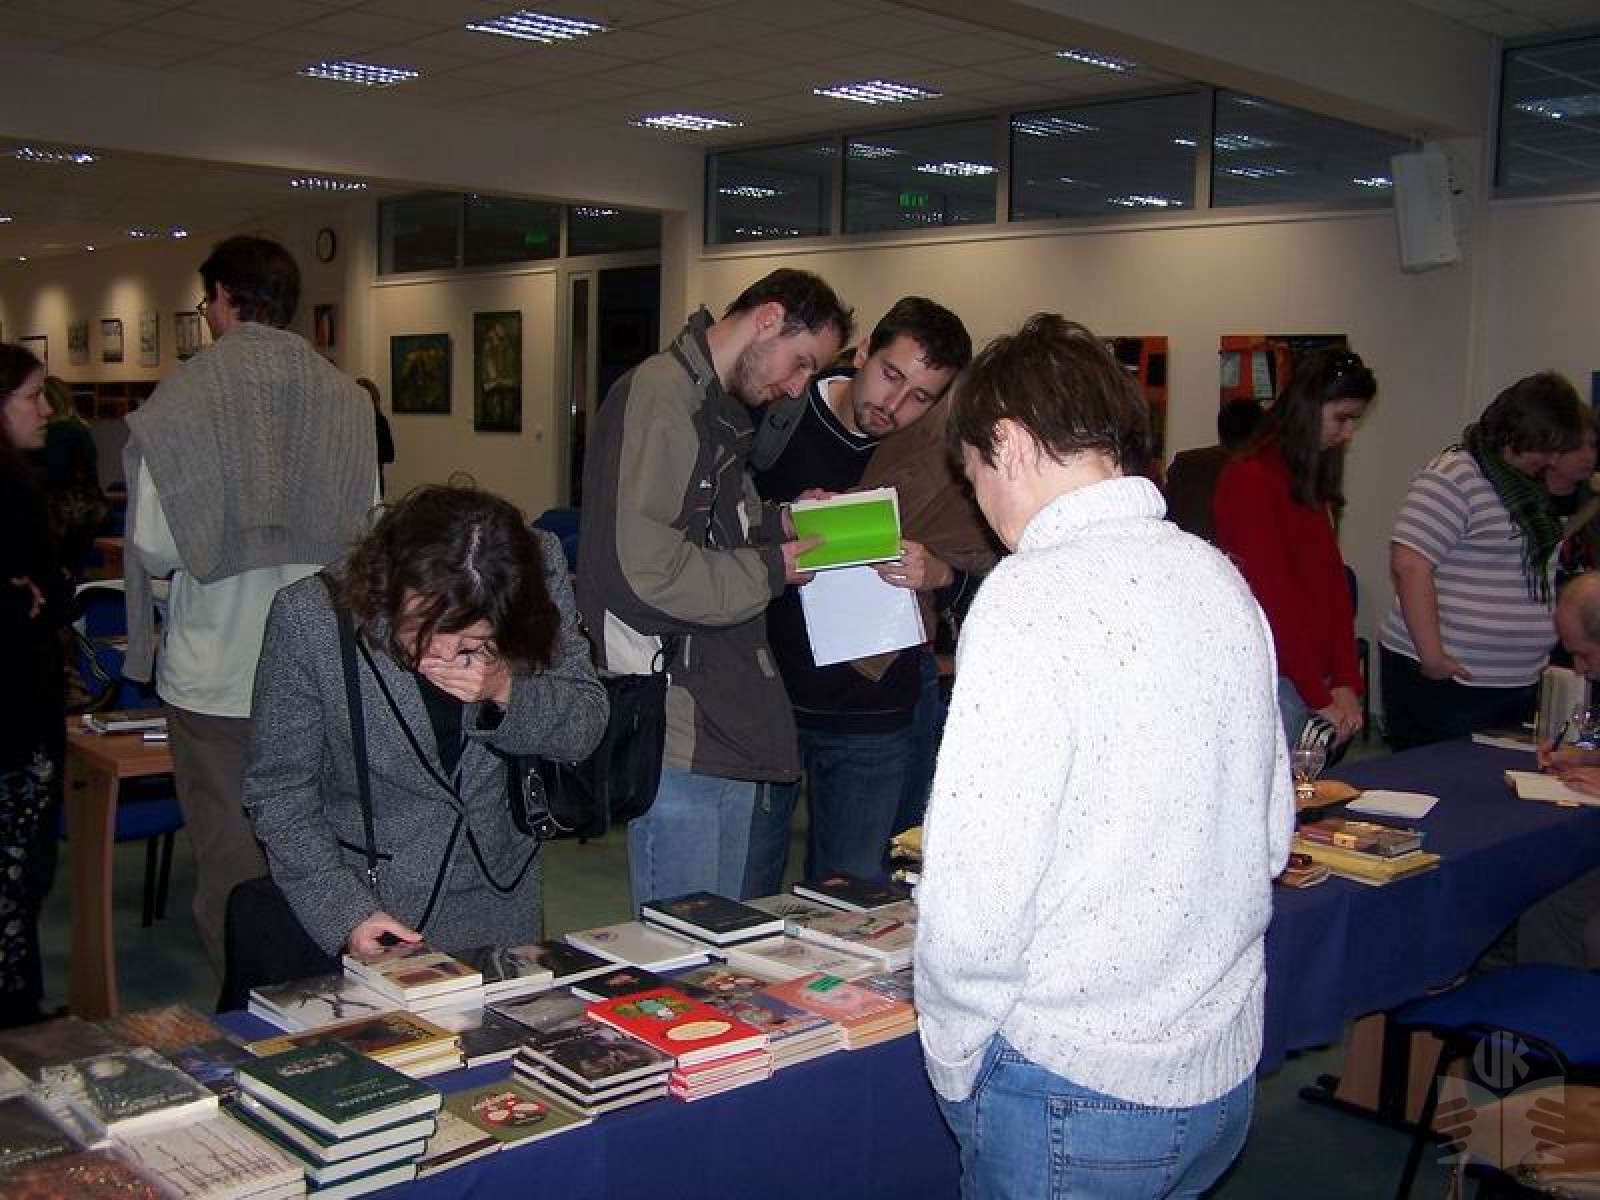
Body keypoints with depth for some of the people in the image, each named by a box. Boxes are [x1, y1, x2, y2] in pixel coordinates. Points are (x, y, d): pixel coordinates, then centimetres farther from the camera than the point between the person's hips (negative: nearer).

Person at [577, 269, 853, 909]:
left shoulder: (721, 408, 18)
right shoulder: (657, 395, -14)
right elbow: (641, 568, -24)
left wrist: (776, 524, 10)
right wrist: (769, 570, -11)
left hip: (731, 726, 10)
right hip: (676, 731, -10)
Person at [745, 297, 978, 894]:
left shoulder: (939, 456, -3)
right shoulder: (775, 418, -7)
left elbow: (979, 577, 4)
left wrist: (938, 575, -18)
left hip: (873, 717, 1)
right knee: (743, 896, 7)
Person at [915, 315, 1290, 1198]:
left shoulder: (1033, 595, -20)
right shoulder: (1220, 578, 3)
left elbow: (975, 889, -21)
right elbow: (1269, 834, 11)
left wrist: (955, 1071, -6)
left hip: (1073, 1088, -7)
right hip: (1223, 1073, 7)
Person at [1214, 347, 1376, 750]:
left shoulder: (1313, 481, 14)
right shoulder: (1249, 479, -12)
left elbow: (1334, 583, 9)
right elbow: (1272, 596, -14)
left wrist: (1347, 683, 0)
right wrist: (1319, 697, -11)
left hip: (1317, 680, 8)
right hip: (1272, 683, -8)